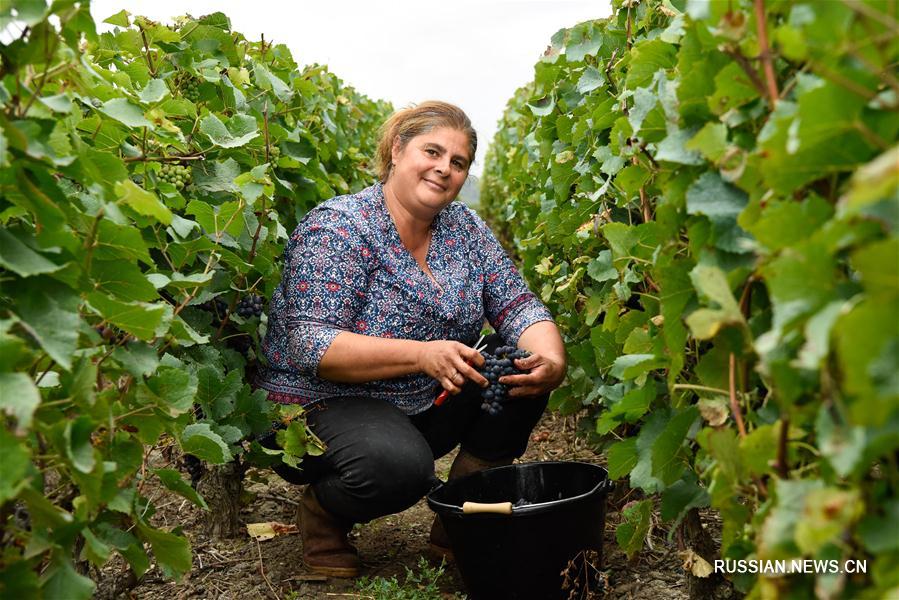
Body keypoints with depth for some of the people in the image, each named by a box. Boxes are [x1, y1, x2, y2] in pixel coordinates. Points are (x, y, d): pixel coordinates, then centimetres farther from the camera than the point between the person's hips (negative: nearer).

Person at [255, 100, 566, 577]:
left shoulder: (463, 227, 2)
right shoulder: (337, 227, -16)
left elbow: (516, 304, -4)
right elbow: (310, 345, -25)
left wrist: (550, 359, -27)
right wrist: (422, 355, -37)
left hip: (426, 409, 7)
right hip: (324, 405, -6)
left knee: (527, 367, -11)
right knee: (399, 466, -37)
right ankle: (320, 512, 0)